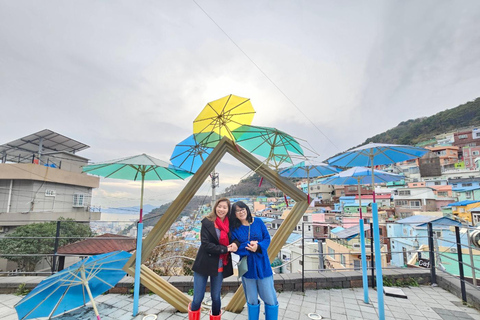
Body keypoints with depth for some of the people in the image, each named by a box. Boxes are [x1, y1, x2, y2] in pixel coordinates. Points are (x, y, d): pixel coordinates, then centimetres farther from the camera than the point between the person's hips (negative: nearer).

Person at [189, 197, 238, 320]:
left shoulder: (229, 224, -1)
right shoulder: (207, 222, -12)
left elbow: (231, 242, 10)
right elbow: (206, 244, -17)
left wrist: (235, 245, -14)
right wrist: (225, 249, -19)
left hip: (220, 266, 3)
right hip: (204, 264, -3)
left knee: (216, 298, 13)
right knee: (198, 298, 4)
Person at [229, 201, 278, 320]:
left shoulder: (258, 222, -2)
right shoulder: (234, 228, -3)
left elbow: (267, 238, -2)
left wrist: (258, 247, -20)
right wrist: (248, 245, -21)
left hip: (262, 266, 0)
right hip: (247, 267, 0)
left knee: (270, 299, 6)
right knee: (252, 300, 16)